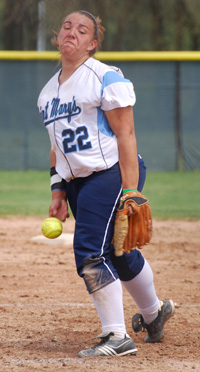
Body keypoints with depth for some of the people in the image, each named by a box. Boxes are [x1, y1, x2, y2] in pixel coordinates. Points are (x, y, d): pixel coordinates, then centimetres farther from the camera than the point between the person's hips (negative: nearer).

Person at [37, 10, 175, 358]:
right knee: (118, 254, 14)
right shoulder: (49, 90, 14)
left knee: (90, 251, -17)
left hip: (112, 173, -7)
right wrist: (58, 191, 11)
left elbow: (125, 136, -14)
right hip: (78, 182, 7)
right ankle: (153, 313, 37)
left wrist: (130, 192, -20)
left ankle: (117, 336, -12)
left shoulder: (106, 78, -10)